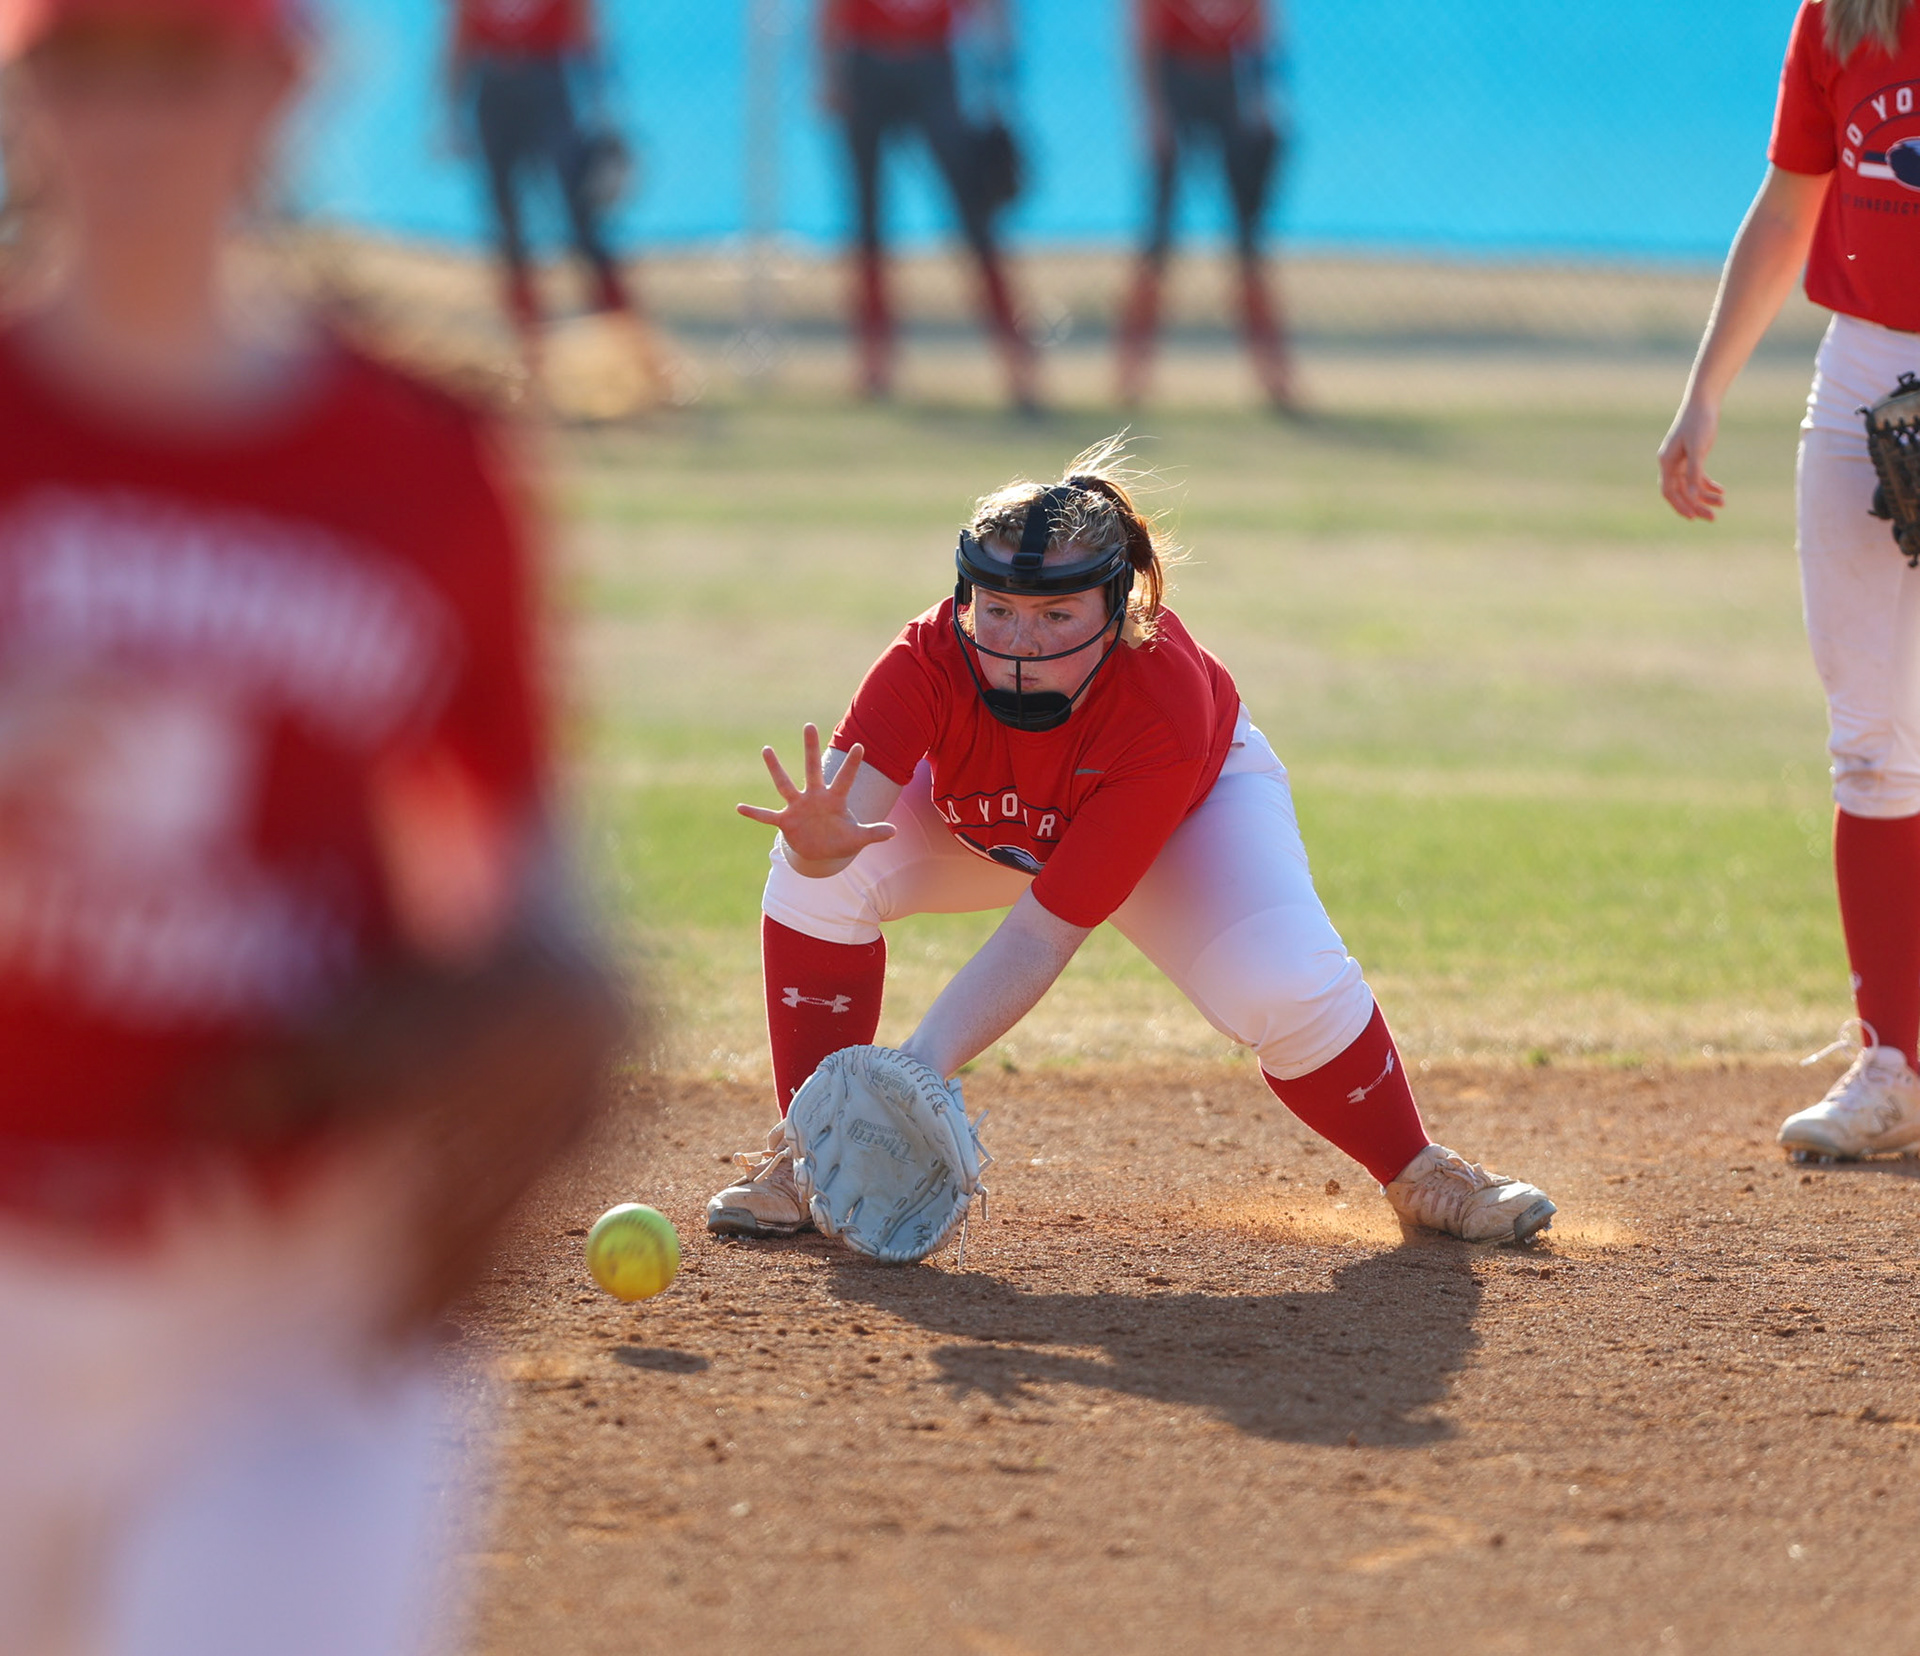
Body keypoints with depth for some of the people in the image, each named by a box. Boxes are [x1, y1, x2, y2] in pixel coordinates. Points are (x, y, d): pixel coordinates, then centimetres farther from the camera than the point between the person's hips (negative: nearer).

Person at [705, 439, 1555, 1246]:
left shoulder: (1166, 711, -42)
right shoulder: (928, 664, -37)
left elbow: (1043, 935, -43)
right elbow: (851, 805, -51)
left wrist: (925, 1062, -54)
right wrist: (821, 842, -77)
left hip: (1200, 797, -2)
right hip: (979, 819, 2)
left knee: (1285, 987, -28)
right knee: (820, 874, -26)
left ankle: (1416, 1171, 2)